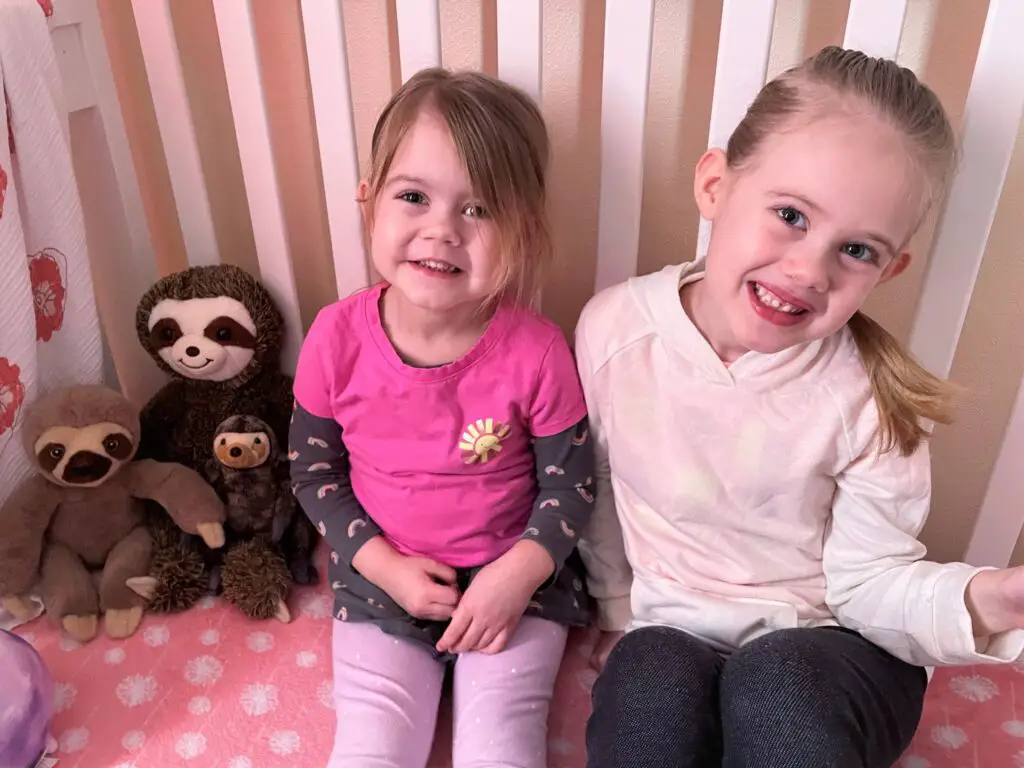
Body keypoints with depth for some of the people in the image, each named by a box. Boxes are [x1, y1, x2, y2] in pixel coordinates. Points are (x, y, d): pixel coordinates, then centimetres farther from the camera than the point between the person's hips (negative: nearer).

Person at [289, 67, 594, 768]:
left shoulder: (536, 351, -19)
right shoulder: (337, 338, -14)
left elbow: (572, 482, -7)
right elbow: (314, 471, -1)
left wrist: (516, 576, -19)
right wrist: (383, 565, -11)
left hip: (515, 579, -1)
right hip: (383, 582, 2)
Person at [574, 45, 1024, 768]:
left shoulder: (870, 396, -17)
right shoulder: (614, 328, -14)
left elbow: (870, 580, -10)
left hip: (830, 647, 0)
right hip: (672, 632, 1)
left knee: (776, 686, -32)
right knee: (650, 685, -31)